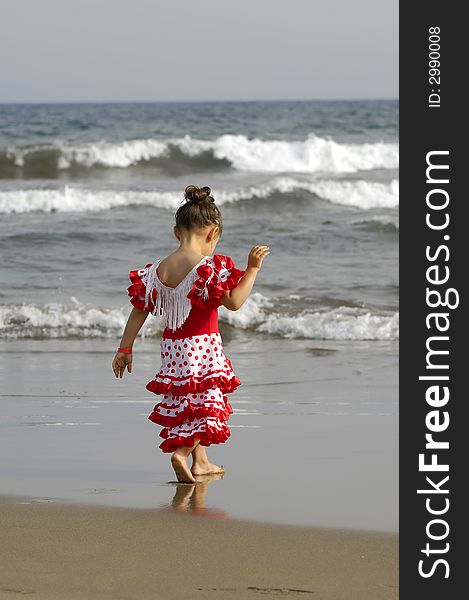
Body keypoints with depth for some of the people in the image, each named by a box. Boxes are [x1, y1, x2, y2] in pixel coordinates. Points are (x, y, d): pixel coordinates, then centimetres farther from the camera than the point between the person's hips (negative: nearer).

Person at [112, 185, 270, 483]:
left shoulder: (157, 271, 2)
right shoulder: (211, 268, -16)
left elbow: (139, 310, 5)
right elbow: (234, 302, -20)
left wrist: (125, 349, 10)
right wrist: (252, 269, -13)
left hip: (172, 347, 6)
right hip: (203, 346, -6)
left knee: (187, 402, 20)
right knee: (206, 403, 1)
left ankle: (201, 461, 28)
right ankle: (181, 451, -20)